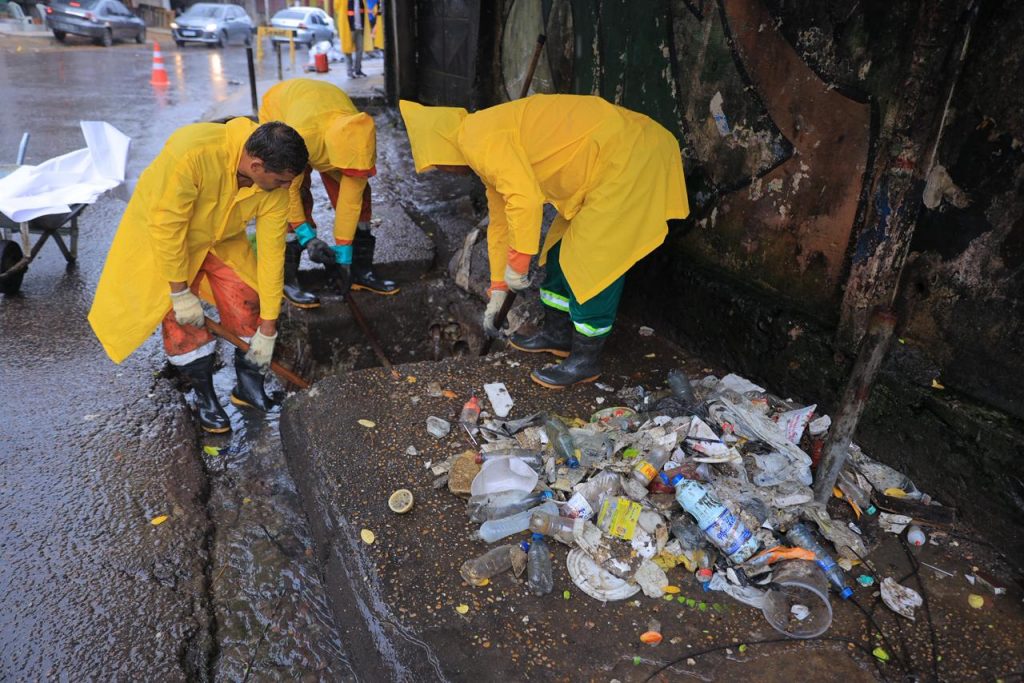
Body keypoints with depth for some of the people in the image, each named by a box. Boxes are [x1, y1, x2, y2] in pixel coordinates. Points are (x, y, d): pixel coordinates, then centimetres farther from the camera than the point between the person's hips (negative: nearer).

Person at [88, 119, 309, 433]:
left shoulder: (275, 185, -25)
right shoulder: (192, 154, -41)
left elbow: (271, 251, -21)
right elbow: (166, 227, -33)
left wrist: (268, 329, -17)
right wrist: (180, 293, -25)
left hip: (222, 237, 4)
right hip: (163, 233, -3)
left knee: (248, 305, -6)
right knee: (181, 316, -10)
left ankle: (249, 387, 14)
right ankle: (205, 398, 11)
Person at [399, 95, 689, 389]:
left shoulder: (480, 137, -16)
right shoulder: (488, 155, 16)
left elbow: (526, 199, -30)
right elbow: (500, 224, 23)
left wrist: (516, 263, -18)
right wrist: (497, 292, 28)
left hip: (628, 159, -11)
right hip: (612, 155, 11)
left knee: (592, 259, -7)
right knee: (561, 250, 17)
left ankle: (586, 361, 6)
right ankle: (557, 334, 30)